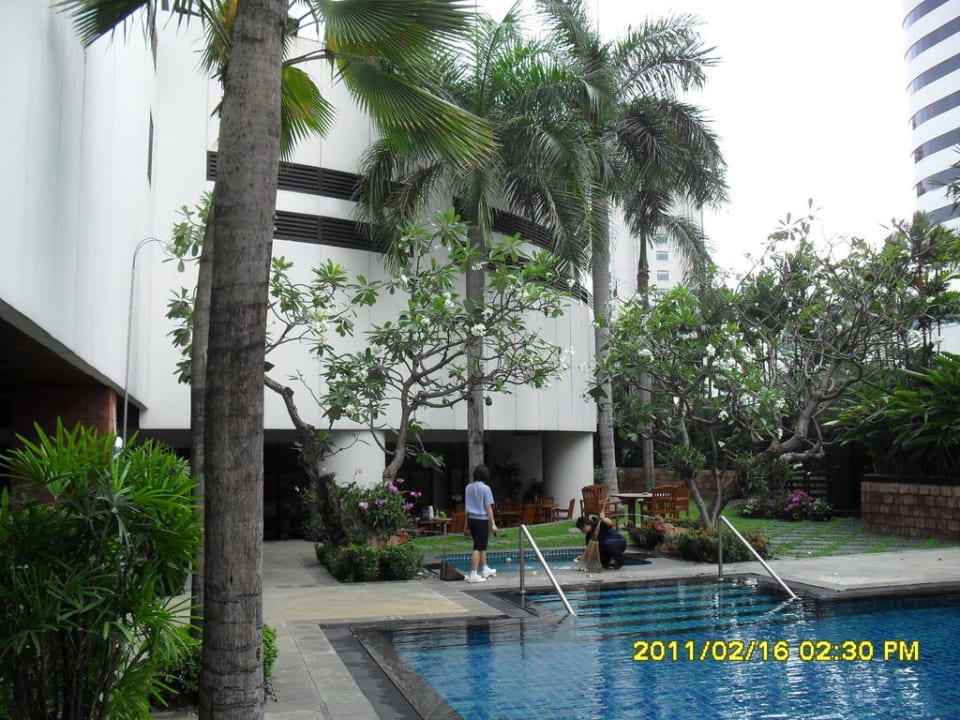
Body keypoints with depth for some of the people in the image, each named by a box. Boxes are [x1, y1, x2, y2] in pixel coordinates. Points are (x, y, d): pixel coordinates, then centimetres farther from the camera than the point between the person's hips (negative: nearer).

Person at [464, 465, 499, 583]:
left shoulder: (469, 487, 6)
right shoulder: (485, 488, -13)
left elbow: (467, 505, 12)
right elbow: (488, 507, -13)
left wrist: (467, 521, 20)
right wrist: (493, 524, -9)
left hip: (471, 519, 7)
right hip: (482, 520, -7)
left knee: (481, 546, 20)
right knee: (478, 548, -2)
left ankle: (485, 569, 33)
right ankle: (473, 575, -2)